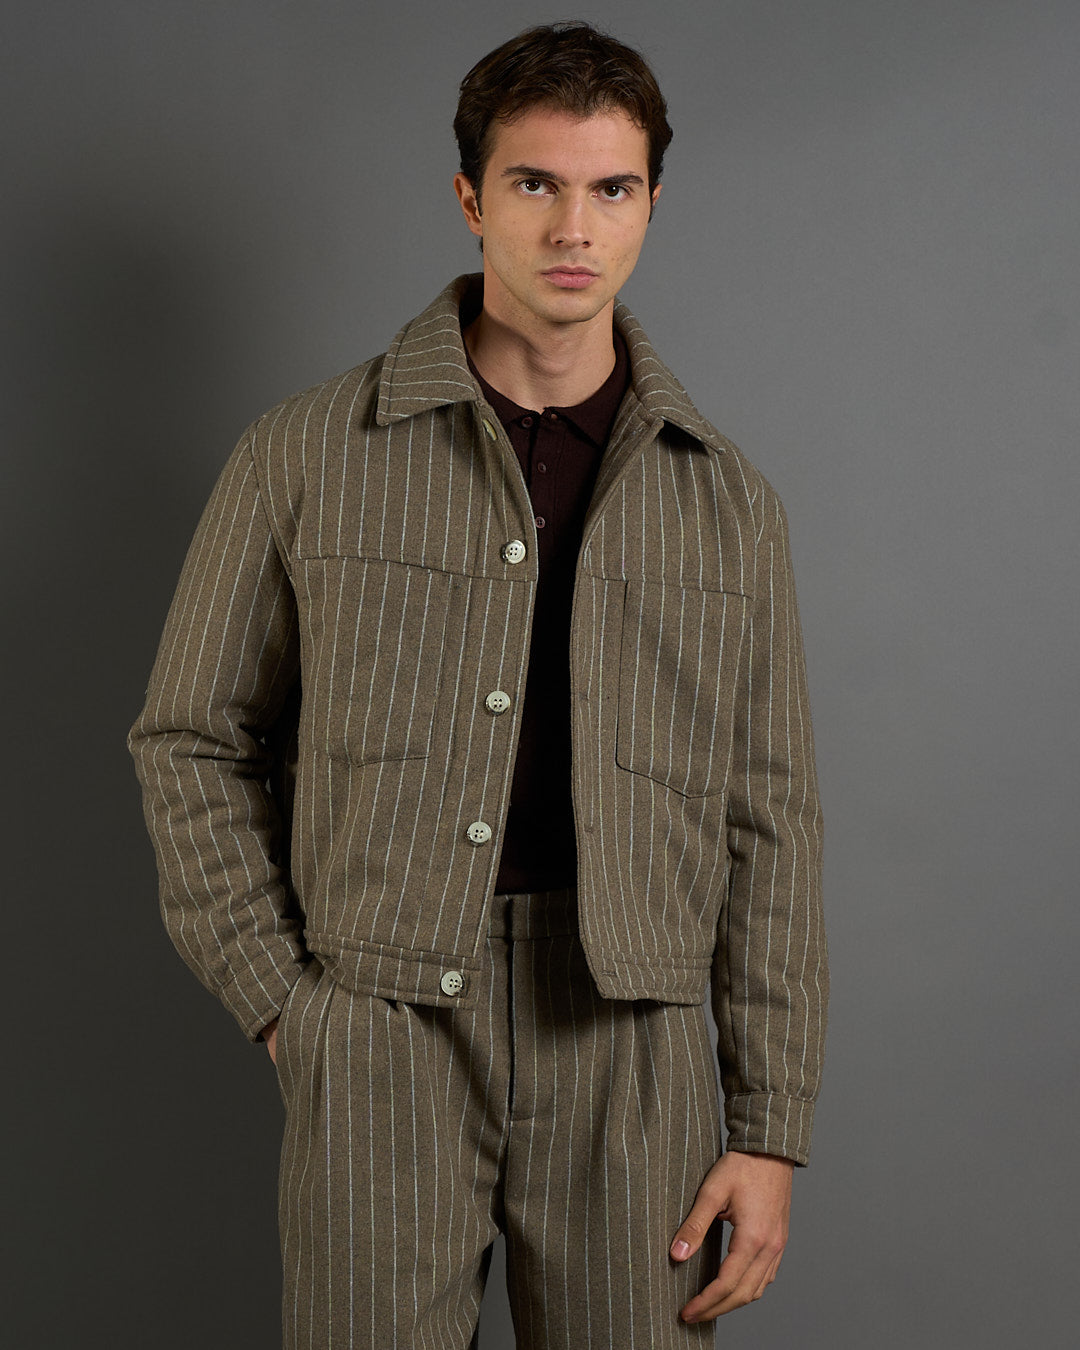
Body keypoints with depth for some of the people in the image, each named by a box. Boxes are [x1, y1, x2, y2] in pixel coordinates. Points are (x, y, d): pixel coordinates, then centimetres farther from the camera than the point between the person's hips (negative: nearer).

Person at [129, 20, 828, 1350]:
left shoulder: (728, 502, 7)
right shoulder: (308, 455, 1)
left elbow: (768, 823, 6)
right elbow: (191, 742, 7)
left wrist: (770, 1130, 3)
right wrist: (277, 999, -1)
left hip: (633, 1049, 2)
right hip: (380, 1039, -1)